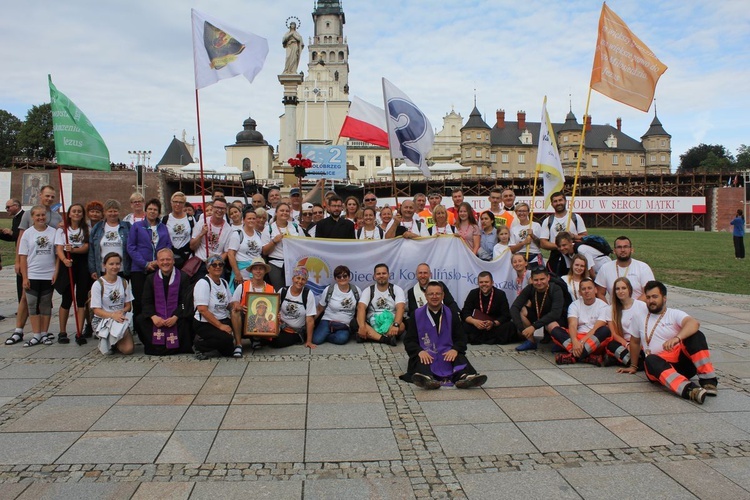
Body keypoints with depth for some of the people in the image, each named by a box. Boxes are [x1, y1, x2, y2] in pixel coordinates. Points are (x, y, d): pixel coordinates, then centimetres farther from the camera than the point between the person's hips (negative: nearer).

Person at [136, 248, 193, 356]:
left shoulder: (183, 277, 0)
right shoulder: (150, 278, 10)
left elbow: (186, 302, -6)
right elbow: (146, 302, 3)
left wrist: (175, 317, -22)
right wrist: (153, 317, -17)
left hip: (176, 319, -3)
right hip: (156, 318, 3)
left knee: (185, 321, -33)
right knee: (139, 320, -21)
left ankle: (176, 346, -7)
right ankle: (154, 346, -3)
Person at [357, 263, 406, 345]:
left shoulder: (397, 289, 2)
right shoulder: (368, 290, 5)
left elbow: (400, 308, -14)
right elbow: (361, 308, -11)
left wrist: (395, 325, -34)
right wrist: (362, 326, -30)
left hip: (390, 324, -1)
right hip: (372, 324, 1)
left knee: (401, 326, -34)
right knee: (355, 324, -29)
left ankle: (371, 336, -32)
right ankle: (386, 338, -39)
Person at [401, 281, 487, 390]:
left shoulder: (451, 315, 14)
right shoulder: (417, 315, 10)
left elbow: (461, 338, 11)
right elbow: (409, 340, 5)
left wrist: (455, 349, -13)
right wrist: (419, 351, -18)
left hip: (447, 354, 2)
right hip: (425, 354, -2)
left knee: (460, 358, -29)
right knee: (421, 360, -35)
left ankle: (464, 377, -59)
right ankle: (427, 378, -66)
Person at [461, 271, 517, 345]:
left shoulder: (500, 294, -5)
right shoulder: (473, 293, 1)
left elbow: (506, 316, -9)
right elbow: (465, 313, -6)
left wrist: (493, 323, -28)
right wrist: (474, 321, -27)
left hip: (496, 326, -1)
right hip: (478, 326, 1)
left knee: (510, 326, -31)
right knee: (464, 326, -29)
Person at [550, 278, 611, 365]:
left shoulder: (603, 306, 0)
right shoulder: (574, 305, 7)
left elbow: (597, 329, -12)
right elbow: (572, 325, -9)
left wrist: (582, 341, -26)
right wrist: (575, 342, -30)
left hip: (595, 340, -2)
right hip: (577, 337, 2)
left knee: (605, 331, -32)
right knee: (555, 330, -22)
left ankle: (574, 356, -41)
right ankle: (588, 357, -39)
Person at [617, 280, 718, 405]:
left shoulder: (674, 314, 5)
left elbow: (694, 323, -18)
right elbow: (634, 342, 31)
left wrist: (677, 338, -37)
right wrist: (633, 366, 35)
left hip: (683, 361, -1)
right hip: (660, 363, 1)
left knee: (696, 335, -28)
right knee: (651, 360, -37)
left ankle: (708, 381, -31)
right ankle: (688, 389, -57)